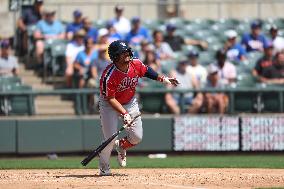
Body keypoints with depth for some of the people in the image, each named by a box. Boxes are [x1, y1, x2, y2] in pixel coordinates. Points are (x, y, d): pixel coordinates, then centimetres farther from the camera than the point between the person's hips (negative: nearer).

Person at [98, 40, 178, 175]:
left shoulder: (136, 64, -17)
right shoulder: (109, 76, -33)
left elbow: (146, 70, 7)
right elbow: (110, 99, -27)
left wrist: (162, 79, 0)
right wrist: (124, 114, -34)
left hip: (130, 102, 5)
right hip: (109, 105, -5)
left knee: (137, 137, 2)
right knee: (110, 139, -10)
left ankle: (121, 146, 37)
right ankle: (103, 167, 17)